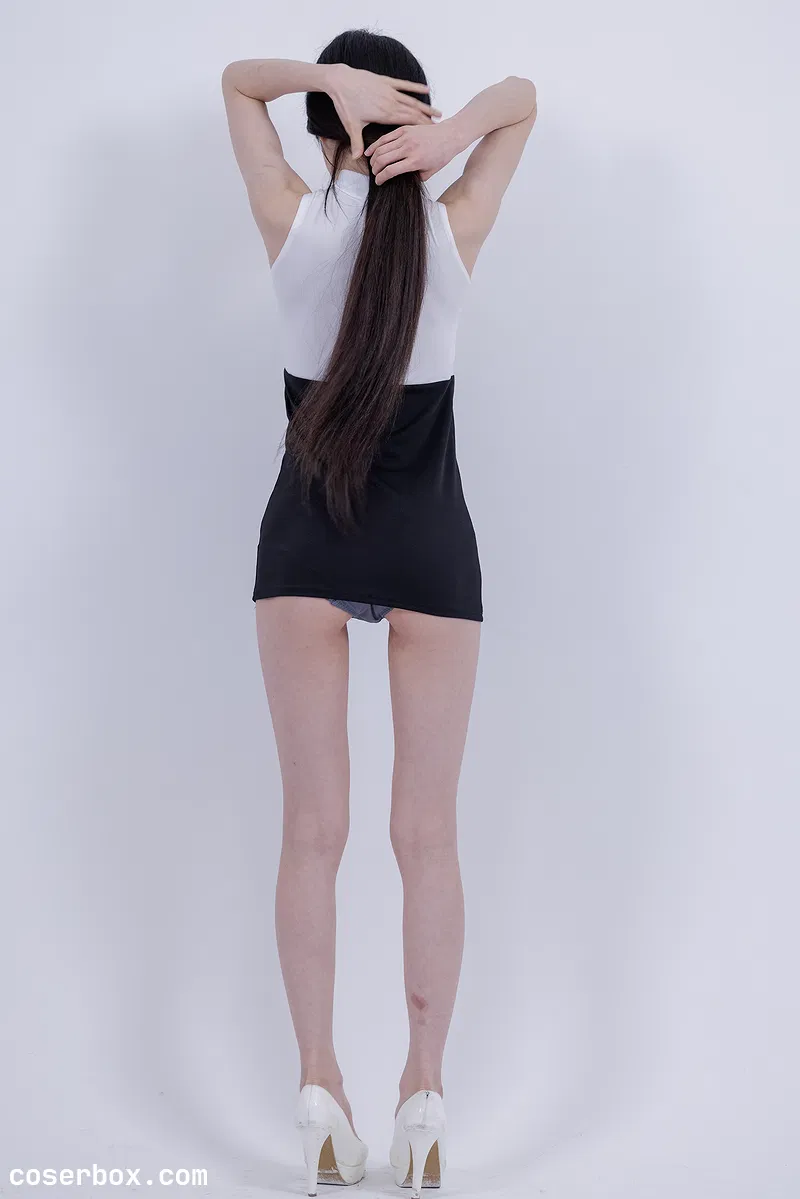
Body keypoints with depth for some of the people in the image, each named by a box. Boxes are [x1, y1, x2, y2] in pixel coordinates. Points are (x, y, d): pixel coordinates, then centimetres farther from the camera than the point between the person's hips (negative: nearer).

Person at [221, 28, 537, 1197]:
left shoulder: (294, 222, -5)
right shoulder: (453, 231, -4)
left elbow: (238, 78, 10)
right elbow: (524, 97, 10)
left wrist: (333, 77, -8)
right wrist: (448, 132, -9)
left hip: (305, 542, 0)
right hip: (430, 545, 0)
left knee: (314, 830, 5)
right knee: (427, 834, 5)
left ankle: (320, 1086, 7)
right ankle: (425, 1089, 8)